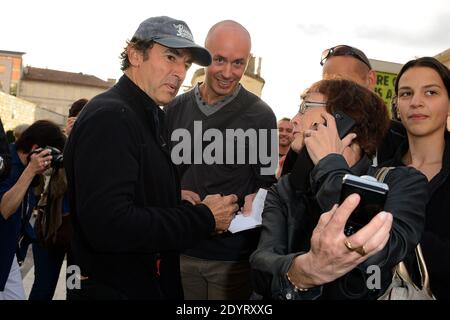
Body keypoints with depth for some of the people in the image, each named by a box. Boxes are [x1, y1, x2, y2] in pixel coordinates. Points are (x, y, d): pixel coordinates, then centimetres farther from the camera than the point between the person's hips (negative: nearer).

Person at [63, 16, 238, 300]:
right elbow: (108, 225, -30)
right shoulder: (109, 117, -20)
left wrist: (202, 214, -3)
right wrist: (203, 218, -20)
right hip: (113, 289, -9)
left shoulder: (148, 117, 10)